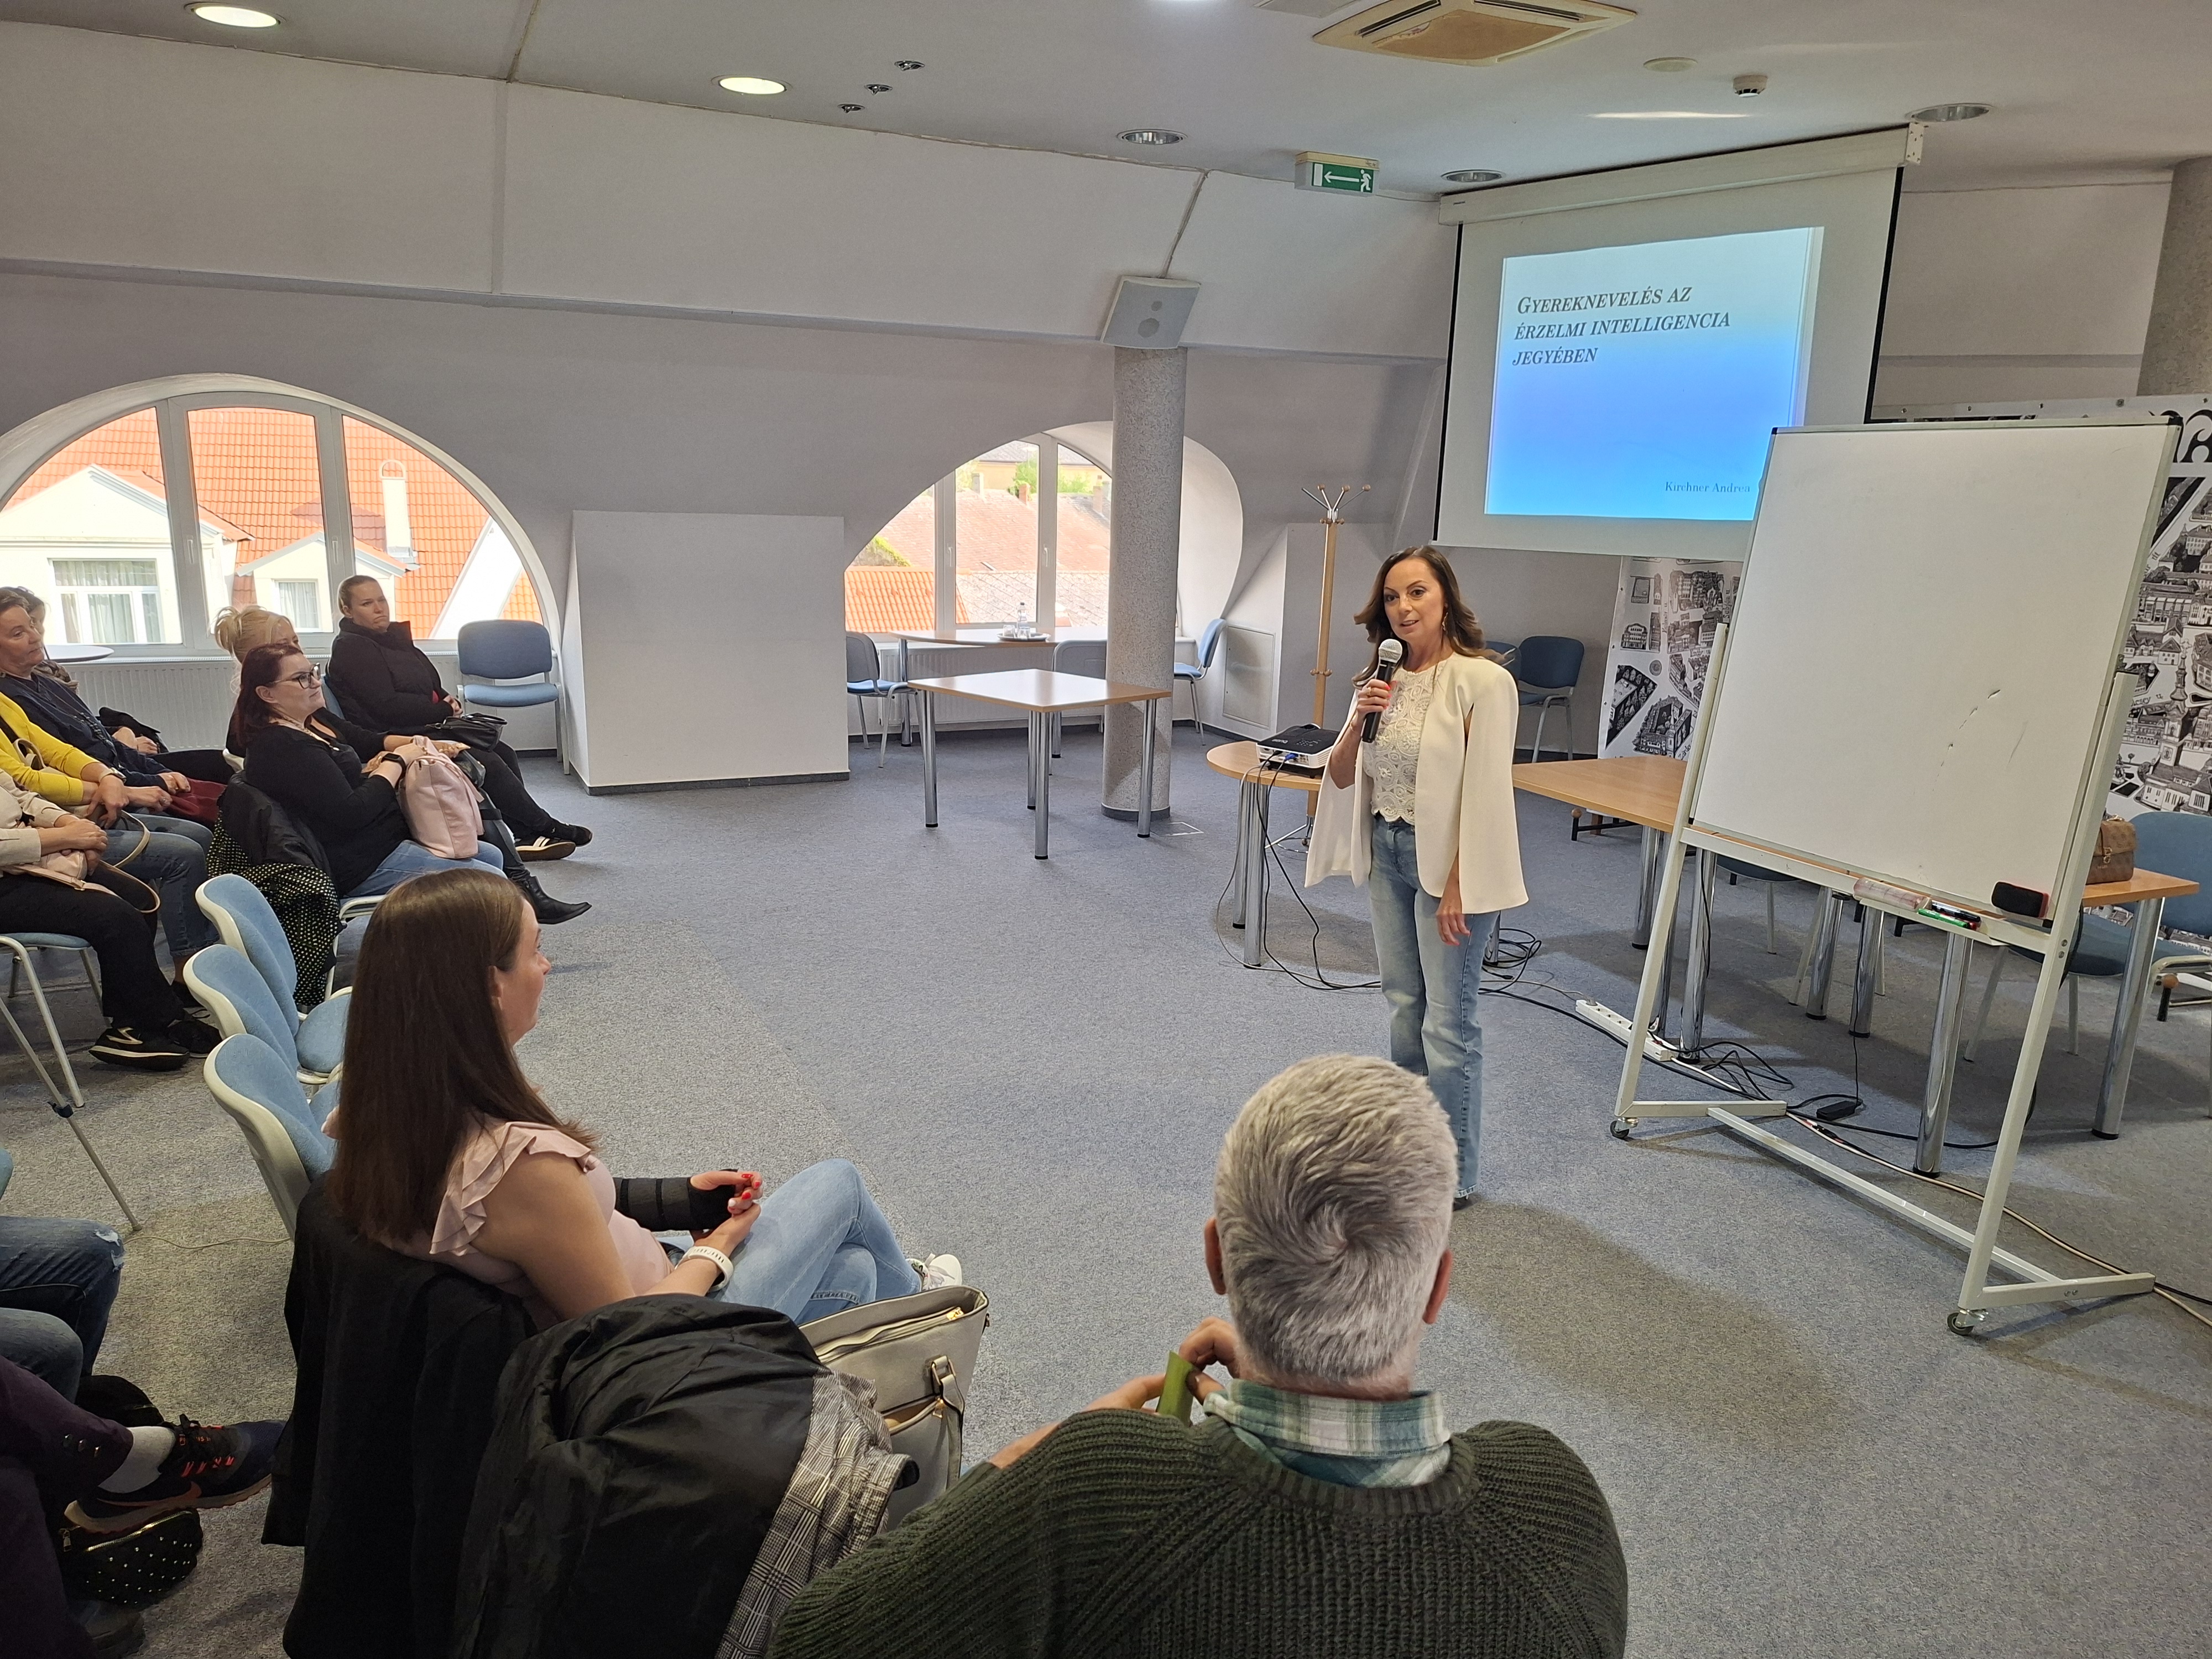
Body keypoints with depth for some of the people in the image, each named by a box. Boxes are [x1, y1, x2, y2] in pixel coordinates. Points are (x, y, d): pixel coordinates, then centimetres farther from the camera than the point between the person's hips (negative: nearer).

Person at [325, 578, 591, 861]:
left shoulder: (393, 638, 17)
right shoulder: (350, 649, -9)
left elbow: (431, 688, 23)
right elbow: (386, 705, -18)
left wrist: (447, 701, -2)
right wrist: (445, 710, -13)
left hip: (422, 729, 9)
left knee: (504, 754, -7)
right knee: (488, 762, -20)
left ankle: (526, 836, -9)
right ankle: (545, 827, -8)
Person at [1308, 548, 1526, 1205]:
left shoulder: (1482, 681, -14)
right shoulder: (1384, 678, 6)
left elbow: (1485, 794, -17)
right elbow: (1340, 776, 7)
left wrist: (1458, 887, -18)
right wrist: (1361, 719, -10)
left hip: (1446, 859, -7)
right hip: (1385, 853, 7)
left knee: (1447, 1022, -1)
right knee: (1404, 1007, 17)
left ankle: (1454, 1175, 13)